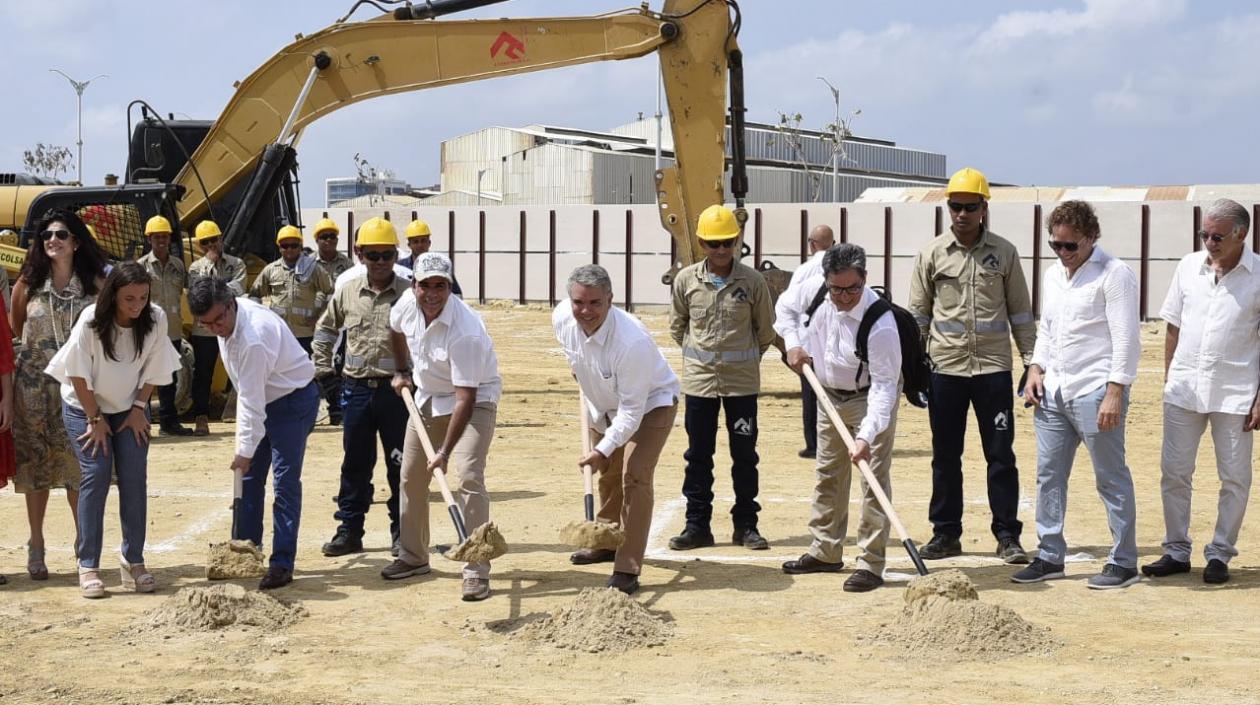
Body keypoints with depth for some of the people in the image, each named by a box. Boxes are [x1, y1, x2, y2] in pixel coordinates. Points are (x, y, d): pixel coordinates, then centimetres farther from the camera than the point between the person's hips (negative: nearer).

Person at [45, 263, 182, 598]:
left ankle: (133, 559, 5)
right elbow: (79, 375, -15)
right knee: (96, 476, -12)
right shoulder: (91, 321, -24)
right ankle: (88, 565, -6)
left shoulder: (156, 320, -17)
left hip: (130, 408, 3)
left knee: (134, 478, -6)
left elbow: (152, 370, -4)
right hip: (85, 407, -3)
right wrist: (95, 419, -12)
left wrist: (139, 408, -5)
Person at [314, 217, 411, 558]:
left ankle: (402, 531, 15)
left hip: (396, 389, -3)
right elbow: (325, 329, 21)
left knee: (400, 464, 4)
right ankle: (349, 530, 17)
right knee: (355, 463, 9)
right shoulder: (347, 292, 5)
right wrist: (322, 369, 16)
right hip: (356, 387, 3)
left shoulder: (409, 293, -5)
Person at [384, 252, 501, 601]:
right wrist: (402, 371, 11)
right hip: (426, 397, 7)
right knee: (411, 477, 11)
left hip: (474, 399, -7)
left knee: (467, 478, -21)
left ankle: (477, 571, -18)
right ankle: (413, 556, 29)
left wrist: (445, 452, -36)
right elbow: (396, 330, 14)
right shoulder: (408, 304, -14)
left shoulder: (465, 332, -35)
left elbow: (466, 398, -35)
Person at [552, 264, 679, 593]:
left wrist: (603, 450, -36)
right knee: (607, 474, 22)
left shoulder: (632, 341, -41)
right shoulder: (561, 319, -22)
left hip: (650, 404, -7)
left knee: (634, 478, -19)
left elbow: (632, 409, -35)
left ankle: (627, 570, -16)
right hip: (603, 406, 7)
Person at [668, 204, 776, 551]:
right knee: (698, 455, 6)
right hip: (699, 379, 1)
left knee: (744, 454, 5)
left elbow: (766, 329, 6)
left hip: (742, 380, -1)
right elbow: (677, 326, 12)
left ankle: (745, 525, 15)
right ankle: (697, 525, 14)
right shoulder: (686, 280, -2)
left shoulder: (752, 281, -6)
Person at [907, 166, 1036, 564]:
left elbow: (1020, 312, 7)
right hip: (946, 367, 1)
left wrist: (1033, 361, 3)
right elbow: (917, 315, 7)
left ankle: (1007, 535, 9)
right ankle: (946, 533, 16)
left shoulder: (1004, 253, 3)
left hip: (994, 367, -1)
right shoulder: (932, 255, 3)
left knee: (1001, 454, 2)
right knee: (945, 455, 7)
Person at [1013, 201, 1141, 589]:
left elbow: (1126, 339, -14)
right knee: (1048, 474, 10)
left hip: (1095, 393, -8)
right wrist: (1036, 369, 9)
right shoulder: (1054, 274, 15)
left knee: (1111, 479, 0)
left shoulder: (1114, 274, -10)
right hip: (1054, 391, 8)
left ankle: (1124, 562, 9)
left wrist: (1115, 393, -19)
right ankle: (1050, 557, 19)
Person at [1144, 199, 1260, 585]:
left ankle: (1220, 554, 16)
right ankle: (1176, 551, 17)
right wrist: (1169, 379, 8)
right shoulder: (1189, 266, 4)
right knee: (1173, 472, 6)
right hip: (1184, 389, 3)